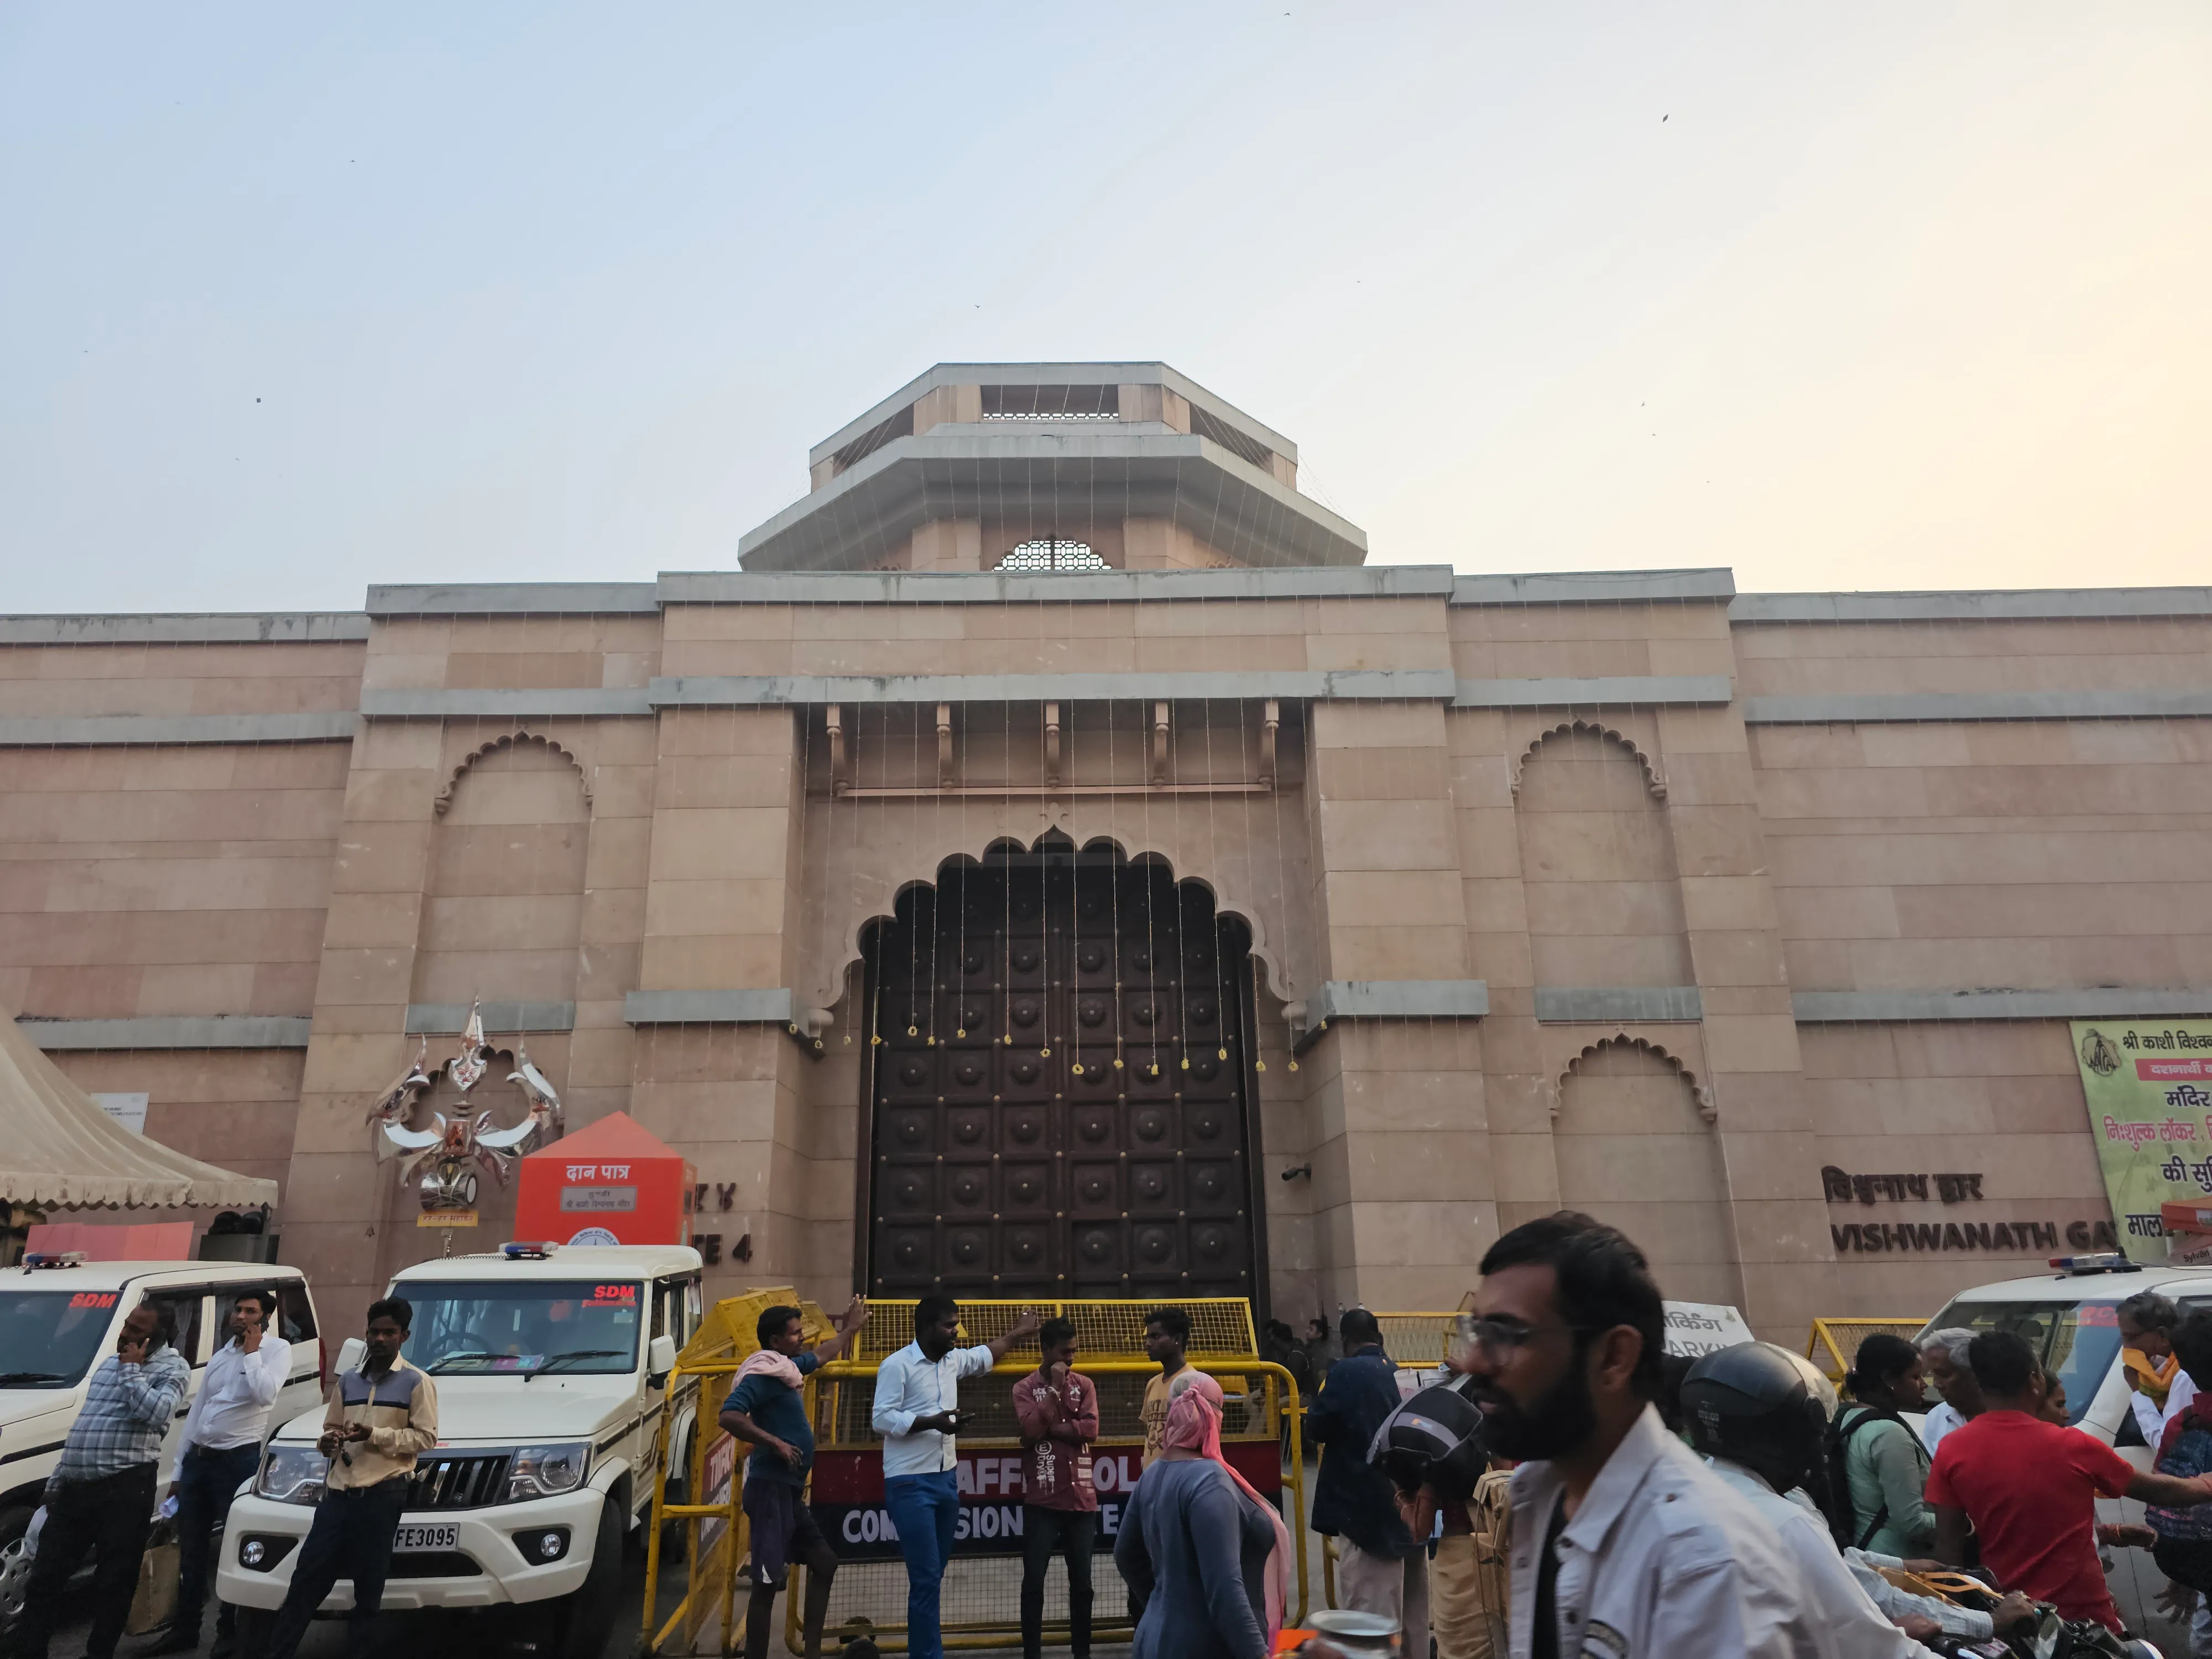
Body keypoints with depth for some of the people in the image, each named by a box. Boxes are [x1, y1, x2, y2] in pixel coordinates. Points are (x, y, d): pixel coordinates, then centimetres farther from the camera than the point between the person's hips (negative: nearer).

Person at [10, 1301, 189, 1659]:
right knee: (45, 1577, 12)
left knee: (113, 1582, 2)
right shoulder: (109, 1363, 18)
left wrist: (132, 1371, -14)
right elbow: (83, 1424, 24)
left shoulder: (172, 1368, -5)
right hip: (75, 1486, 7)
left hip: (125, 1487, -7)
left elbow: (156, 1414, -23)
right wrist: (57, 1477, 19)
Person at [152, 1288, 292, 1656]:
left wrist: (251, 1351, -16)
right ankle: (185, 1629, 23)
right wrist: (178, 1469, 15)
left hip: (238, 1460, -7)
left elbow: (265, 1394, -24)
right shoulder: (221, 1354, 14)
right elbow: (197, 1411, 17)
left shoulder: (276, 1349, -7)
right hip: (197, 1459, 7)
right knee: (191, 1549, 12)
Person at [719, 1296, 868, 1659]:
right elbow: (729, 1416, -29)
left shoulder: (787, 1367, 14)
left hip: (790, 1491, 10)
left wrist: (850, 1330, 45)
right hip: (771, 1489, -10)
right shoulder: (763, 1374, -15)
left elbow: (820, 1356, 35)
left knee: (824, 1562, 16)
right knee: (768, 1582, -9)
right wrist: (775, 1443, -27)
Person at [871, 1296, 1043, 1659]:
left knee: (932, 1578, 12)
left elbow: (985, 1354, 30)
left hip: (945, 1479, 8)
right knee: (926, 1578, -9)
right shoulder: (897, 1365, -12)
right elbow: (882, 1419, -18)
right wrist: (932, 1422, -24)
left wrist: (1017, 1333, 39)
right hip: (910, 1484, -7)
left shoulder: (953, 1360, 11)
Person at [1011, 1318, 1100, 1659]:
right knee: (1034, 1580, 1)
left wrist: (1049, 1427, -11)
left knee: (1082, 1580, 9)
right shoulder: (1025, 1388, -1)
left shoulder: (1084, 1385, 6)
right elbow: (1031, 1430, -16)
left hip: (1081, 1497, 2)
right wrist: (1055, 1388, -14)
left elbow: (1090, 1430, -7)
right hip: (1041, 1500, -2)